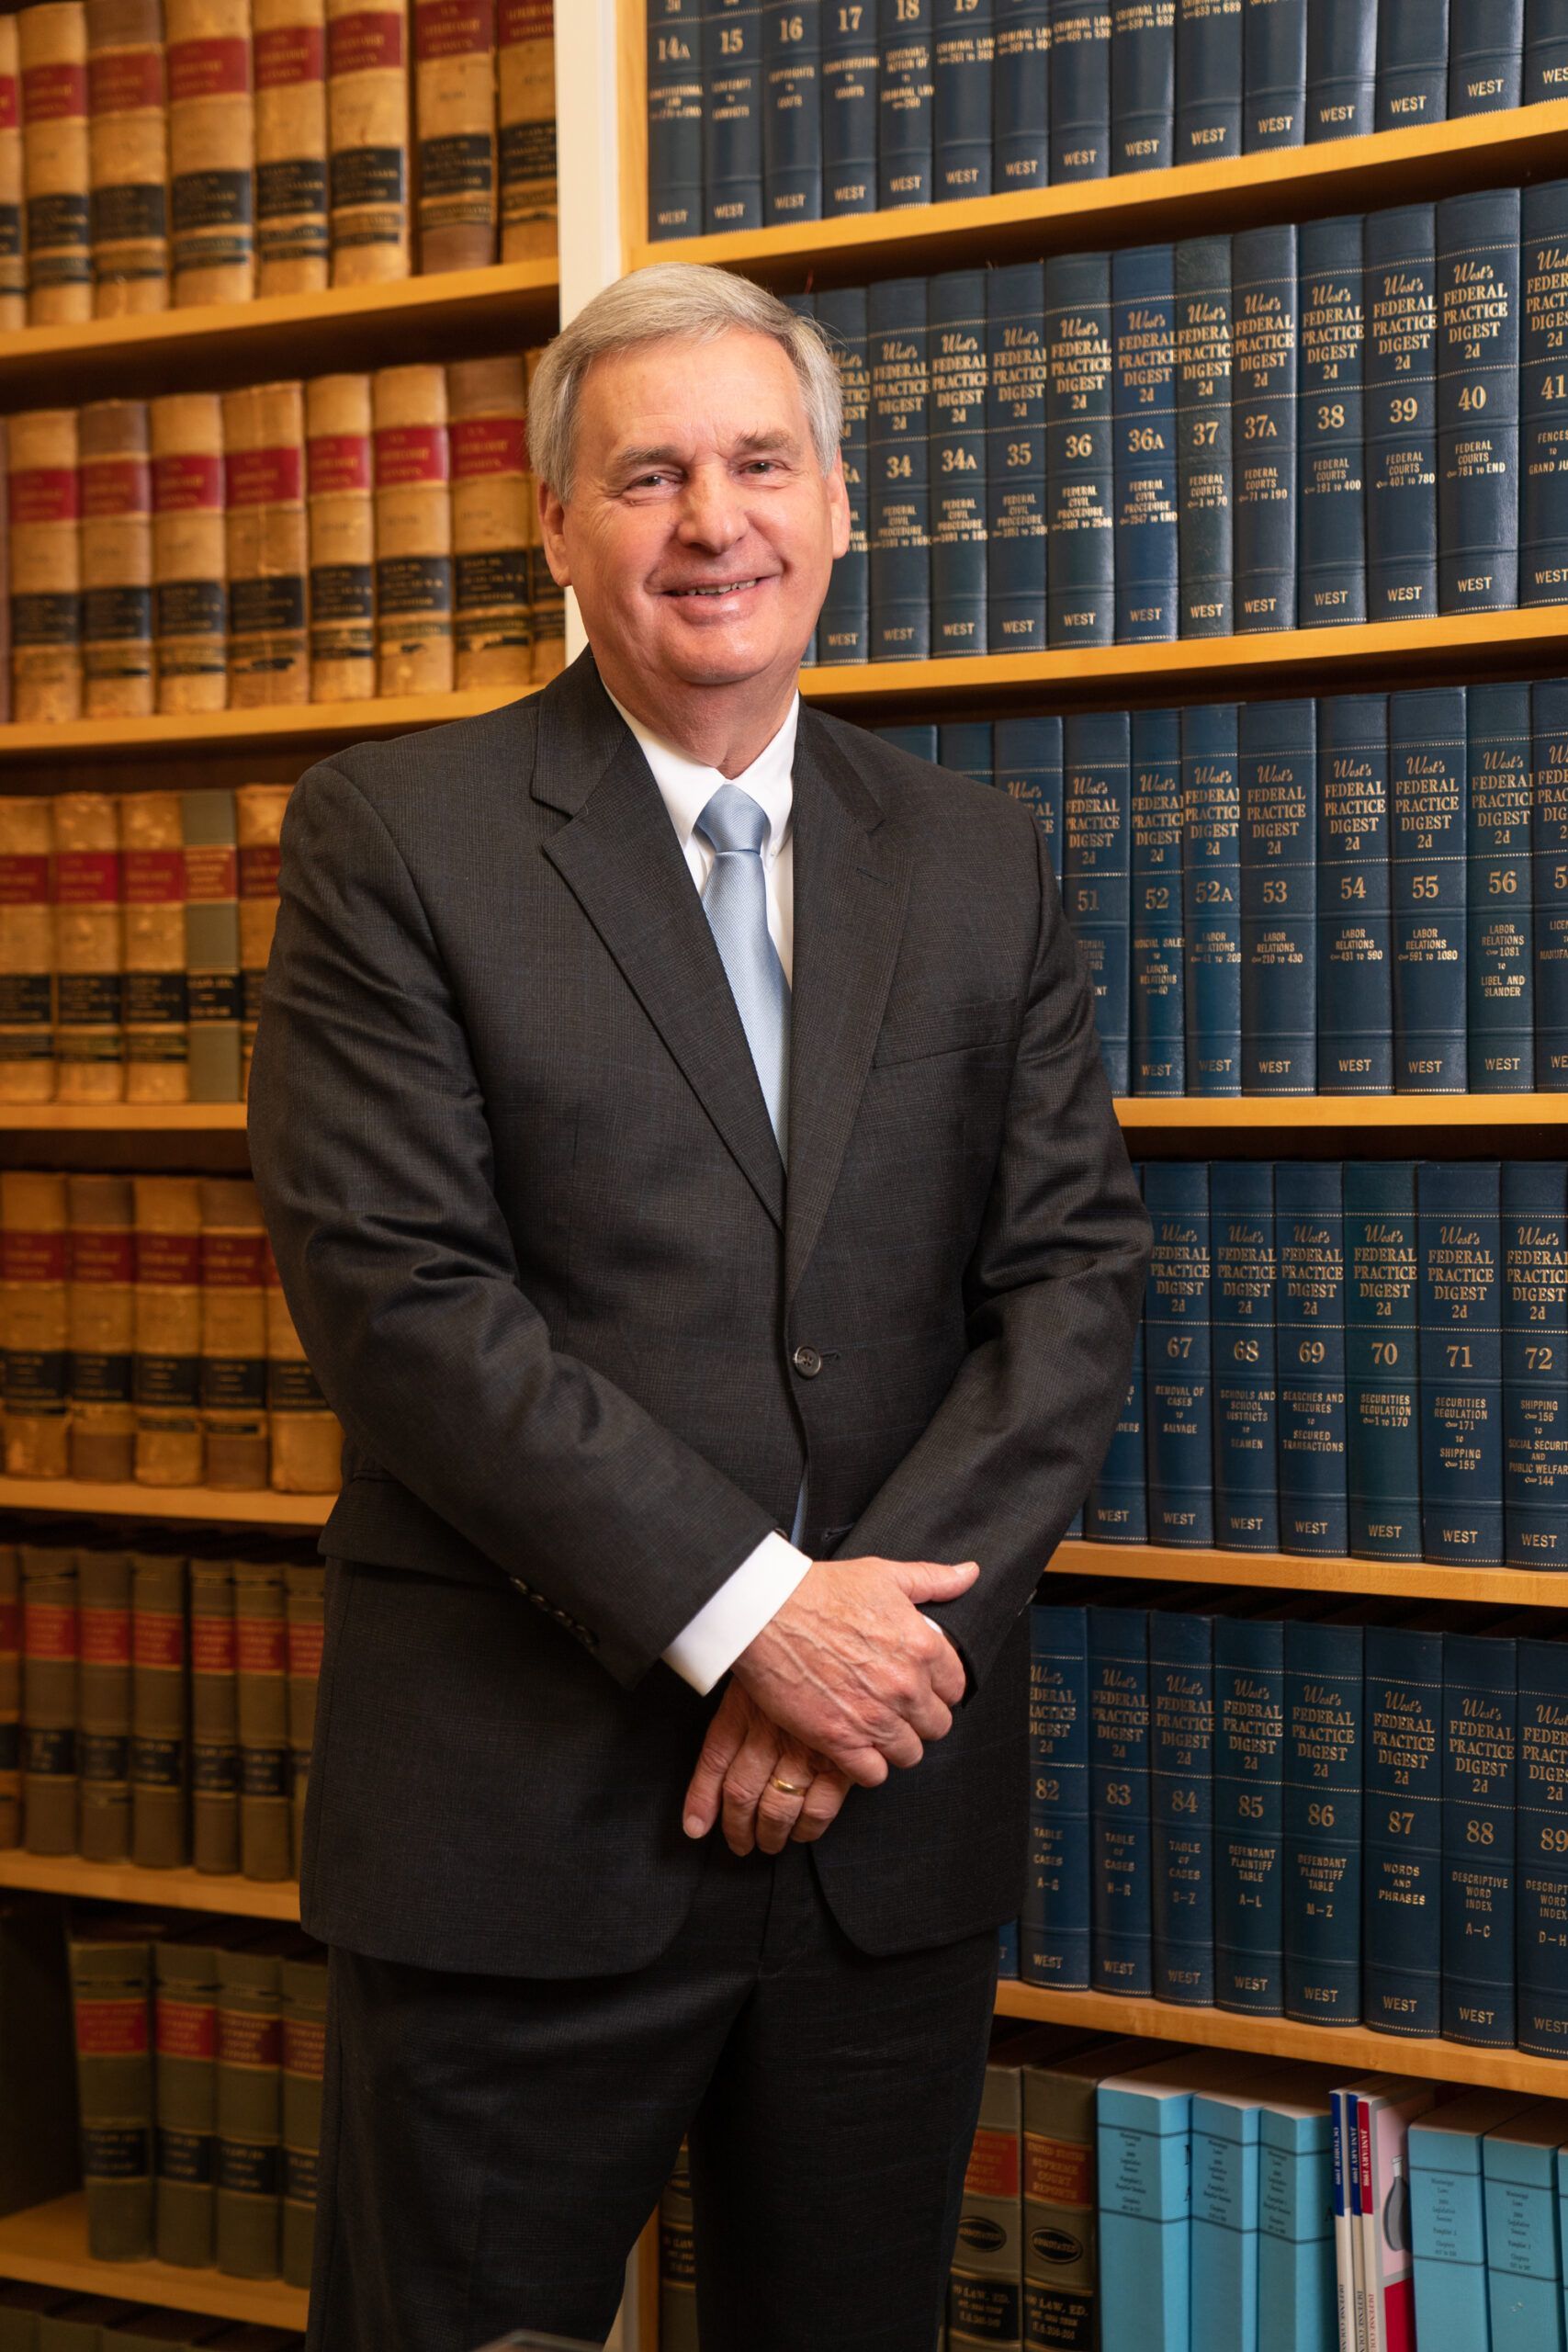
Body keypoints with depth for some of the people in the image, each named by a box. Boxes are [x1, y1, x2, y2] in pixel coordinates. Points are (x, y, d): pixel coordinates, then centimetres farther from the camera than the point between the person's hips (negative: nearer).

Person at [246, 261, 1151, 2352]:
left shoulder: (981, 864, 9)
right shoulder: (394, 835, -3)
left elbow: (1074, 1279, 3)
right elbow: (396, 1290, -12)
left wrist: (872, 1624, -11)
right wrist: (748, 1613, -16)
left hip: (890, 1809, 4)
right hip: (519, 1807, -3)